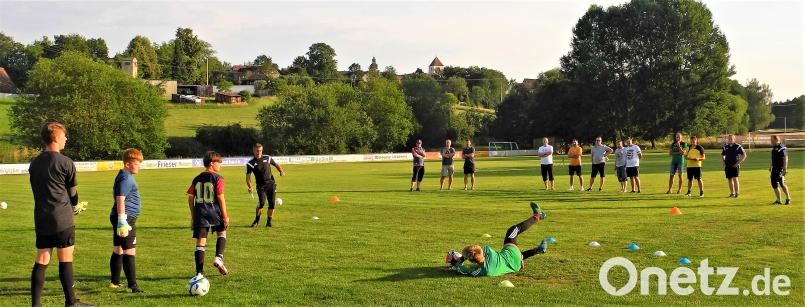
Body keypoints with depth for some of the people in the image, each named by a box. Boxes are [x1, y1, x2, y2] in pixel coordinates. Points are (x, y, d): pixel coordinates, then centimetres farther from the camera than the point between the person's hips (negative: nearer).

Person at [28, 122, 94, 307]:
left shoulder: (34, 164, 10)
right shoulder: (65, 163, -9)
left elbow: (38, 190, 16)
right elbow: (72, 191, 2)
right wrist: (76, 206, 24)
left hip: (41, 219, 6)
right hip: (62, 219, -6)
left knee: (41, 261, 7)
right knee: (65, 259, 2)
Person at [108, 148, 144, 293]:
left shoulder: (123, 176, 17)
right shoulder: (126, 179, -15)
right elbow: (120, 200, -22)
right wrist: (122, 220, -25)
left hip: (118, 218, 11)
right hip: (126, 218, -11)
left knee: (118, 250, 16)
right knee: (129, 252, -10)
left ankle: (115, 282, 25)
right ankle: (132, 285, -9)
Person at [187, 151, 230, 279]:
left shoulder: (197, 179, 10)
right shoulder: (218, 178, -6)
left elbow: (190, 197, 9)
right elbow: (221, 198, -10)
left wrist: (193, 215, 16)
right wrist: (225, 216, -5)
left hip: (200, 214, 3)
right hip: (214, 212, -3)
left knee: (200, 242, 4)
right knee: (222, 233, 22)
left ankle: (199, 272, 1)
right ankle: (219, 258, 3)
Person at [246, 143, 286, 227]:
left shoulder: (267, 158, 6)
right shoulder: (250, 163, -1)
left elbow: (277, 165, 18)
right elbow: (248, 176, -6)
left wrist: (281, 171, -2)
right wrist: (249, 186, -22)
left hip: (271, 183, 3)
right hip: (260, 186, -3)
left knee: (272, 203, -2)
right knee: (261, 202, -18)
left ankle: (269, 222, 12)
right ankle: (256, 220, 2)